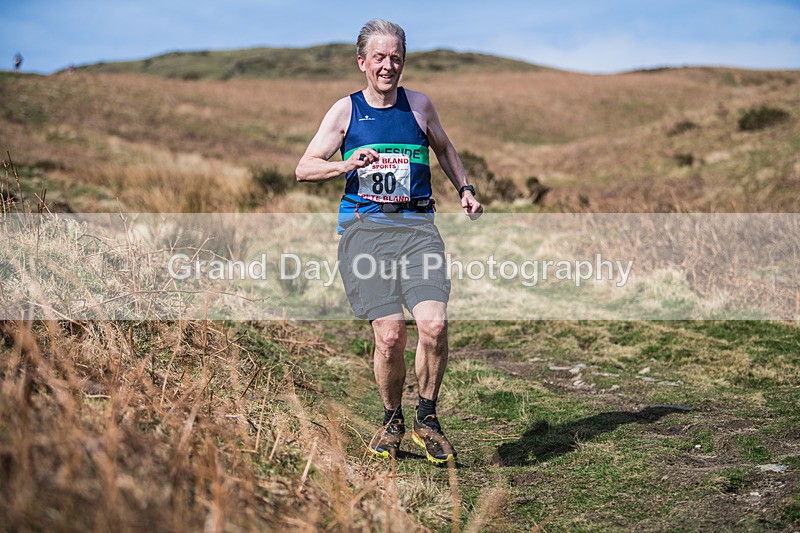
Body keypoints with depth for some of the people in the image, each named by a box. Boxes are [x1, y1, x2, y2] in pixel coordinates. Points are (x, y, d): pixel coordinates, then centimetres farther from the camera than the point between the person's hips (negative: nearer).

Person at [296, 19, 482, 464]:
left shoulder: (419, 105, 13)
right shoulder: (346, 110, 9)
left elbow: (444, 148, 32)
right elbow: (304, 169, 7)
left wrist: (466, 189, 21)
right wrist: (347, 165, -11)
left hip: (417, 225, 1)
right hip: (364, 227, -1)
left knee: (434, 324, -19)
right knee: (390, 334, -12)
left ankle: (427, 418, 5)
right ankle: (392, 421, 14)